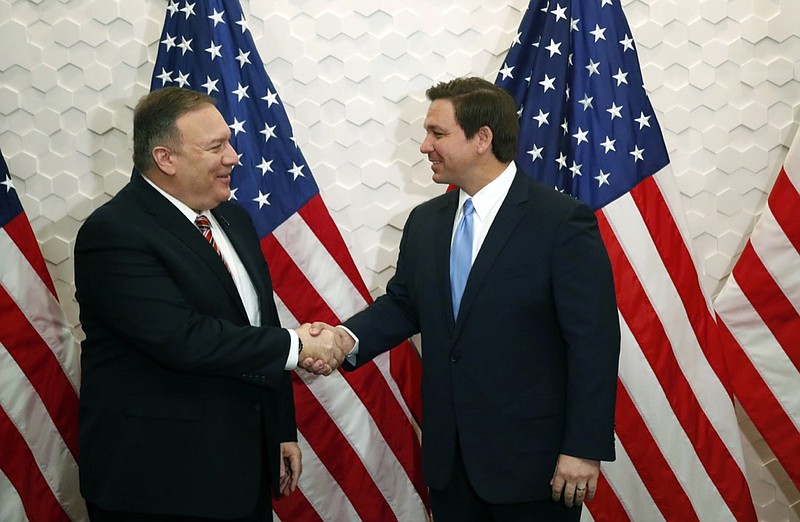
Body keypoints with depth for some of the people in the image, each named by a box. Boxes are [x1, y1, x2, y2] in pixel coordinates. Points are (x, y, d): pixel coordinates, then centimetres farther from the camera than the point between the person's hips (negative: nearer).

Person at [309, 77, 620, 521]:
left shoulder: (563, 221, -12)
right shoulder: (425, 222, 8)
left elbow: (593, 341, -14)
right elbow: (402, 303, 14)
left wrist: (585, 449, -16)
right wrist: (350, 338, -7)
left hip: (532, 461, -5)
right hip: (449, 455, 6)